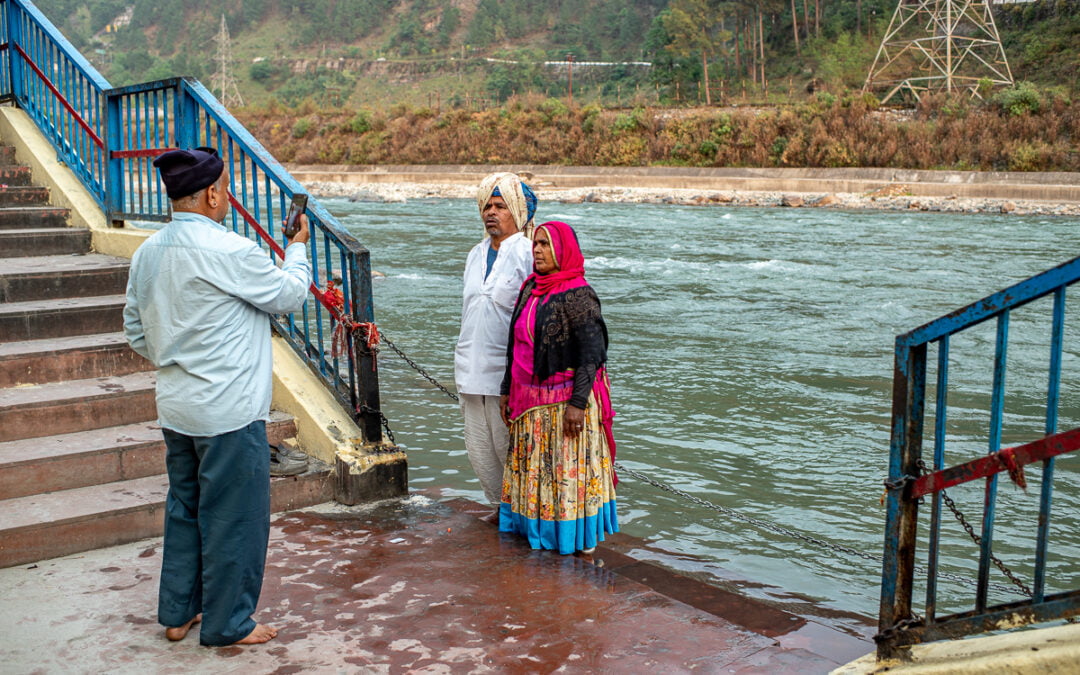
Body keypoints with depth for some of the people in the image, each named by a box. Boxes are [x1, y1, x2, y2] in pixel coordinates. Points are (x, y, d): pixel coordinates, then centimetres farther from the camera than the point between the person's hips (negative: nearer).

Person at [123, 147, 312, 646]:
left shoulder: (148, 252, 5)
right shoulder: (228, 251, -20)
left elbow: (135, 328, 14)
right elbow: (289, 295, -7)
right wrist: (298, 247, 9)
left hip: (175, 407, 8)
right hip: (229, 410, -8)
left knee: (184, 509, 20)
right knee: (232, 517, 4)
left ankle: (177, 614, 31)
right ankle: (227, 624, 16)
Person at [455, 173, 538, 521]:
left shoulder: (527, 254, -9)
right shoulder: (476, 255, 14)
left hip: (508, 372, -7)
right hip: (473, 368, 7)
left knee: (509, 446, 1)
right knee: (478, 447, 12)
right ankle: (500, 504, 29)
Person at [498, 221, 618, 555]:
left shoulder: (577, 295, -15)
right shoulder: (530, 289, 9)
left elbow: (592, 352, -18)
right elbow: (516, 343, 16)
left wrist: (578, 402, -21)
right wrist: (507, 390, 16)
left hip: (565, 400, -8)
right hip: (530, 400, 8)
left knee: (569, 466, 1)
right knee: (532, 466, 13)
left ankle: (580, 538, 14)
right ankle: (536, 527, 27)